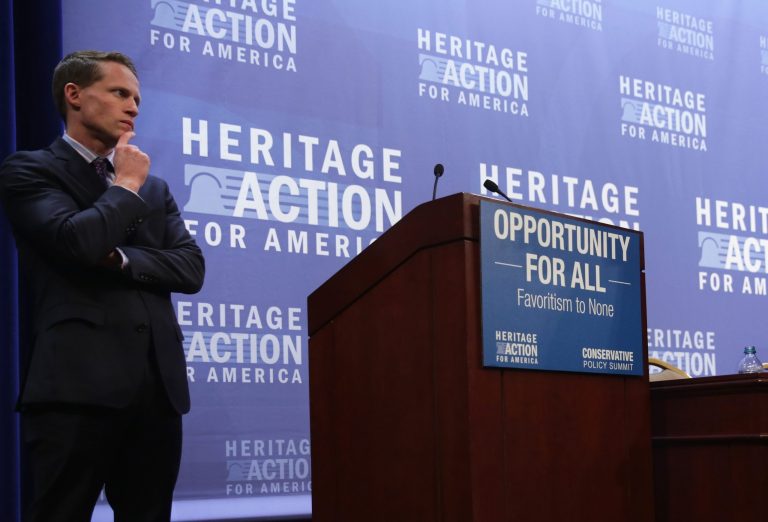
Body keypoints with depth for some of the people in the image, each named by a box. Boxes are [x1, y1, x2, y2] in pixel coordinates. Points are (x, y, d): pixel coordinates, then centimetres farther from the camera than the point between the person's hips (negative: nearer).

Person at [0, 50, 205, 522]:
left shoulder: (155, 189, 23)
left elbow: (191, 268, 9)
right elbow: (78, 240, -14)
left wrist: (119, 258, -7)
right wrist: (126, 186, 2)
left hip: (158, 385, 6)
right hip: (78, 384, -6)